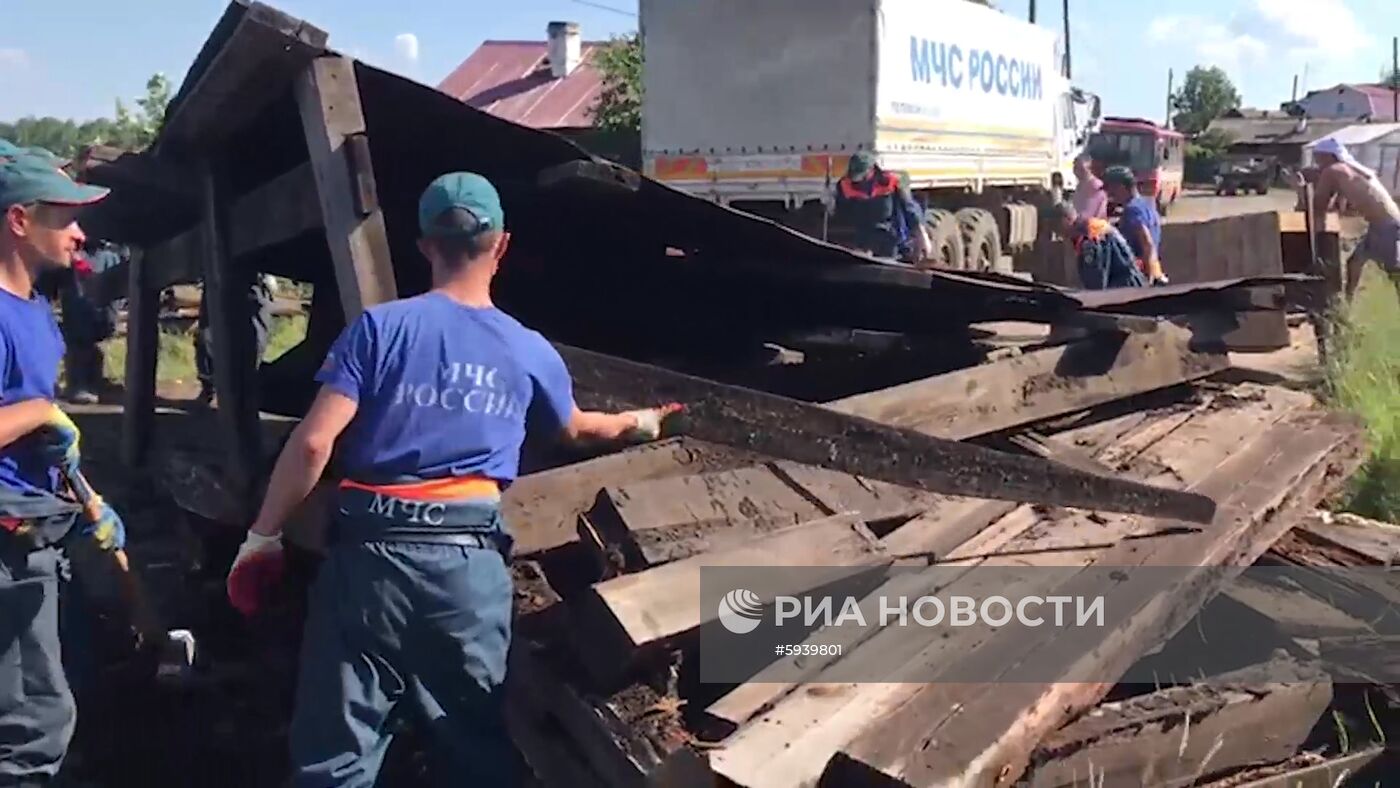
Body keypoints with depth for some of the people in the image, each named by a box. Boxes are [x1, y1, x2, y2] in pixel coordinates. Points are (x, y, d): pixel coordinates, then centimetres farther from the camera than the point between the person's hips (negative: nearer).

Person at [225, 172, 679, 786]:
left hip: (370, 551, -1)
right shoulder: (529, 352, 9)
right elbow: (573, 428, 30)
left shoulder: (379, 327, 0)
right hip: (469, 559, 2)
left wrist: (263, 536, 2)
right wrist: (638, 424, 50)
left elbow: (314, 443, -7)